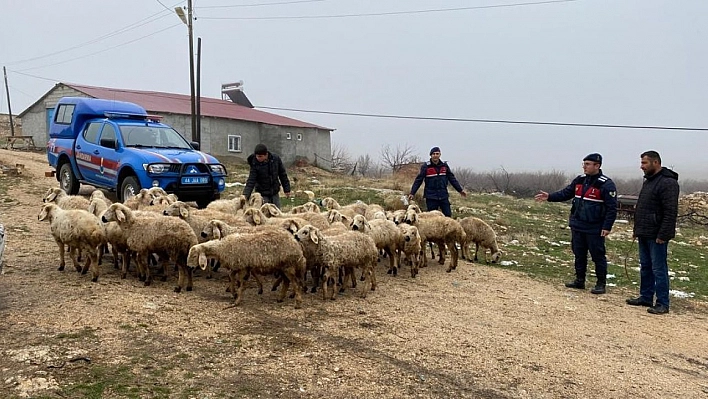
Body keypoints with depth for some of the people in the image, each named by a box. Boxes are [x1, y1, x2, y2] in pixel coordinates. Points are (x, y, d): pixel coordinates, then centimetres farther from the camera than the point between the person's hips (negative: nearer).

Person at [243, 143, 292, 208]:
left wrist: (287, 189, 6)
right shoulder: (255, 164, -16)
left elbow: (282, 174, 3)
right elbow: (251, 181, -19)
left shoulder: (276, 159, -8)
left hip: (275, 193, 3)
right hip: (262, 195, -3)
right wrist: (246, 195, -31)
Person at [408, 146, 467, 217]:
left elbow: (452, 179, 14)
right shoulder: (425, 166, -3)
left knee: (448, 215, 2)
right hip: (431, 197, -3)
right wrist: (412, 193, -9)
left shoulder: (444, 165, 7)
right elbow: (418, 180, -3)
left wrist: (460, 190, 13)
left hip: (443, 196, 3)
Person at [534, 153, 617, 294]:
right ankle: (579, 280, 25)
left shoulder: (606, 184, -13)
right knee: (579, 254, 14)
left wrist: (607, 227, -18)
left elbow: (612, 208, -14)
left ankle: (601, 283, 14)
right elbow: (565, 193, 13)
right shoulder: (579, 180, 8)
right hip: (577, 227, 7)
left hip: (595, 229, -7)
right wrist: (549, 197, -2)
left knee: (598, 256, 2)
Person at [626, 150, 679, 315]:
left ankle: (662, 304, 3)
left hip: (656, 236, -9)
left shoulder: (667, 183, -15)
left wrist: (663, 235, -22)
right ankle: (646, 297, 25)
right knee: (645, 267, 15)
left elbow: (671, 212, -20)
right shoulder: (649, 181, 16)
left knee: (659, 269, -4)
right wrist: (638, 230, 17)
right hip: (644, 234, 10)